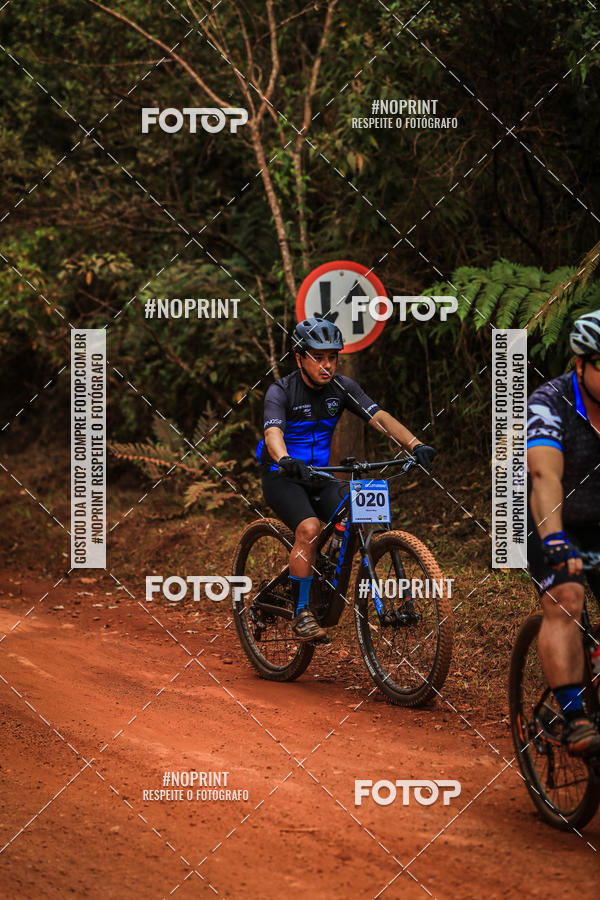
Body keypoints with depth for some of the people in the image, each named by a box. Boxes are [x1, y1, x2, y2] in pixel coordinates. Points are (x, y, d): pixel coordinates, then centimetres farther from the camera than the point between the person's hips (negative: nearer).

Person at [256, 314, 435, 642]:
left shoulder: (341, 387, -4)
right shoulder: (281, 391, -16)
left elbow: (380, 417, -15)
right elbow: (273, 433, -34)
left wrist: (415, 445, -32)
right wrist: (286, 461, -57)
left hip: (320, 475, 5)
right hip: (282, 477, -5)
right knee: (309, 528, -29)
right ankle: (301, 613, -19)